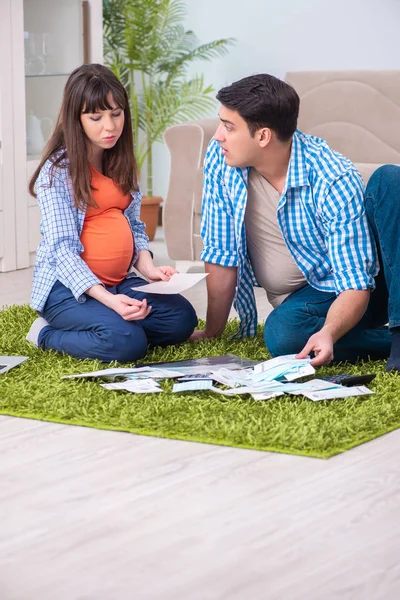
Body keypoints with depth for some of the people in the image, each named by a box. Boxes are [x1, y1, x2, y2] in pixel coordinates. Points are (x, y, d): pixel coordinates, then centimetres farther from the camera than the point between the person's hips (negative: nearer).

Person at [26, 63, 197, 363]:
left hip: (120, 282, 7)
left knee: (182, 319, -13)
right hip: (69, 285, -7)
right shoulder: (58, 170, -11)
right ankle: (48, 333, -2)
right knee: (126, 343, -30)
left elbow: (134, 224, 14)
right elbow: (62, 248, -17)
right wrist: (106, 298, -30)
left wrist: (147, 265, -8)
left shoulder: (121, 163, 12)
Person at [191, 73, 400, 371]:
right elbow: (221, 253, -5)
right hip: (303, 299, 4)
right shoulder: (220, 160, -13)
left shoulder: (334, 181, -26)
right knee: (281, 334, -33)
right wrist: (213, 331, -2)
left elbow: (355, 284, -26)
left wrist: (328, 333, -45)